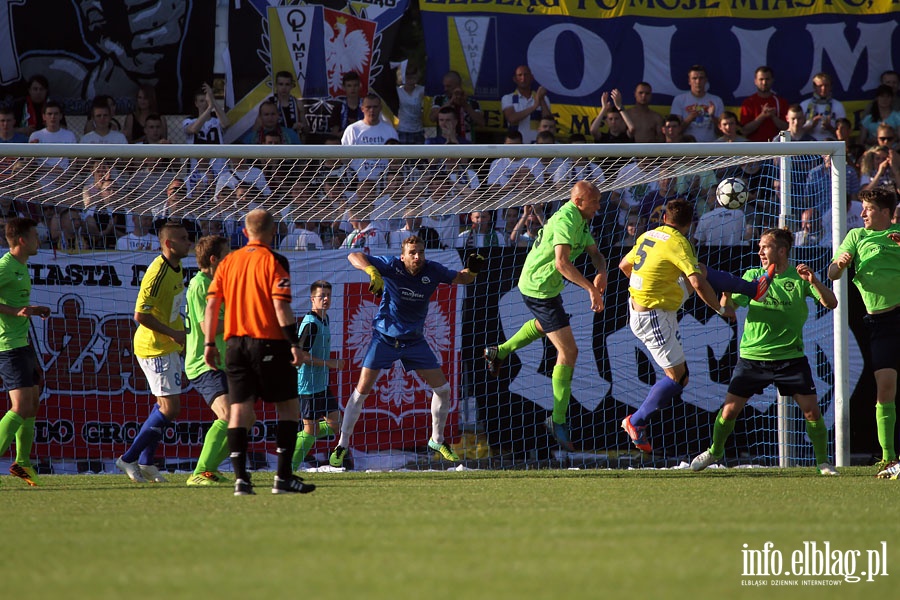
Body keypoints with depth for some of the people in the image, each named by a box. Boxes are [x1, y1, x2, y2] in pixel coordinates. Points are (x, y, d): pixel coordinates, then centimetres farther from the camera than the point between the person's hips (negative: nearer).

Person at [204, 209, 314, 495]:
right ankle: (283, 477, -2)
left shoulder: (228, 262, 9)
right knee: (288, 406, 4)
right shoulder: (274, 261, -6)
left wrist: (209, 343, 11)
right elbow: (281, 305, -14)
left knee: (240, 408, 3)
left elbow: (212, 303, 7)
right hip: (269, 342, -5)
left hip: (235, 343, 5)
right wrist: (294, 343, -12)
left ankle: (241, 477, -6)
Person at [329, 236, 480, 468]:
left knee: (442, 389, 2)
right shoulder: (392, 266, -19)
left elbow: (461, 278, 4)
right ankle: (342, 445, 1)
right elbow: (354, 256, -24)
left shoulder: (432, 271, -10)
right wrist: (372, 271, -44)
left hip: (414, 340, 3)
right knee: (361, 390, -9)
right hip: (384, 337, -3)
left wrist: (471, 270, -20)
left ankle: (437, 440, 23)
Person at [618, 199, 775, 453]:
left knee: (703, 271, 17)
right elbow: (698, 284, -26)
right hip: (654, 316, -9)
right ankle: (636, 422, 7)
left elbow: (624, 265, 18)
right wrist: (721, 310, -12)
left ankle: (754, 288, 30)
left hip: (637, 303, 9)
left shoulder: (648, 236, 3)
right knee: (678, 378, -1)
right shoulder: (677, 242, -20)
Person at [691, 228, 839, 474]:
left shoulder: (799, 278, -1)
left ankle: (823, 462, 7)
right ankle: (714, 452, 23)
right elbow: (728, 307, 0)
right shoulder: (753, 276, 4)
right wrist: (726, 291, -22)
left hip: (791, 358, -1)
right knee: (730, 409, -1)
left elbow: (831, 303, -8)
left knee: (811, 409, -9)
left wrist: (813, 281, -25)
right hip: (752, 356, 1)